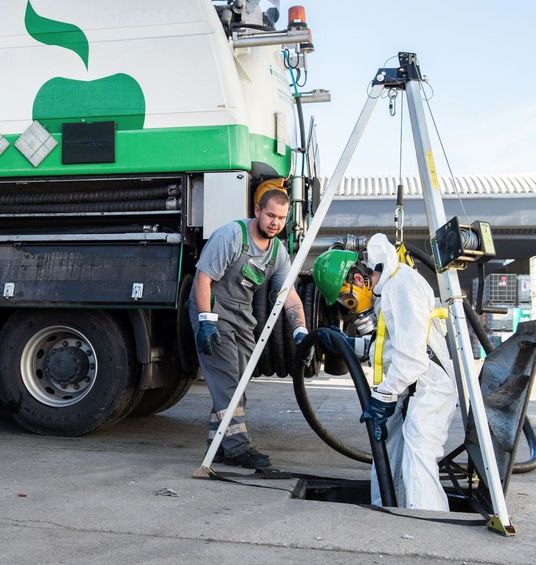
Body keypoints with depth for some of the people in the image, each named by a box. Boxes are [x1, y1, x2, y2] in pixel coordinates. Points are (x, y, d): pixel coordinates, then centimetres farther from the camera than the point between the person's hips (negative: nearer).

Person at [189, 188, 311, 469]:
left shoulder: (278, 251, 3)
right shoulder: (230, 235, -17)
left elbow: (290, 296, -1)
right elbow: (203, 277, -20)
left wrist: (301, 332, -16)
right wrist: (206, 322, -27)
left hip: (242, 315, 8)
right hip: (213, 310, -8)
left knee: (235, 380, 7)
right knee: (226, 377, -13)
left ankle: (219, 445, 16)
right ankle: (236, 446, -11)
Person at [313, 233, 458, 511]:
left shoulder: (402, 285, -18)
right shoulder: (384, 289, 13)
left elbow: (412, 354, -23)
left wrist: (383, 397, -18)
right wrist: (348, 344, 12)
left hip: (427, 388, -10)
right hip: (404, 389, 10)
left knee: (417, 467, -20)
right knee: (386, 467, 12)